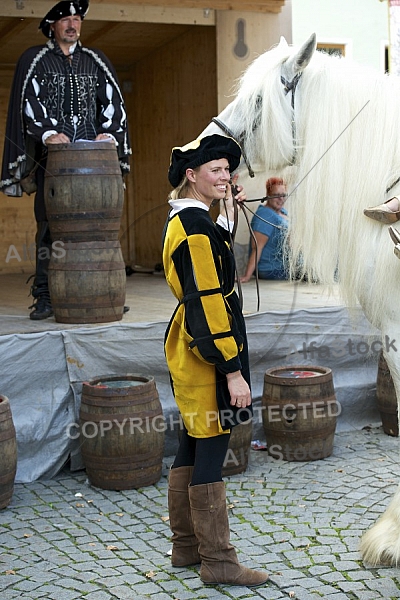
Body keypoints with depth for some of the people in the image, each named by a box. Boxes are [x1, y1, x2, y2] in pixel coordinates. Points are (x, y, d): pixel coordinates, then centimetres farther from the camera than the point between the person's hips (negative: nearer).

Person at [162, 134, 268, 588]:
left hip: (189, 352, 11)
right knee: (212, 450, -4)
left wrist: (228, 208, 28)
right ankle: (217, 562, 5)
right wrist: (233, 370, -23)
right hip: (206, 355, -11)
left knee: (193, 445, 16)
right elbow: (207, 303, -23)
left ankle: (186, 545, 27)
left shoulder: (183, 219, 13)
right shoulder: (196, 226, -18)